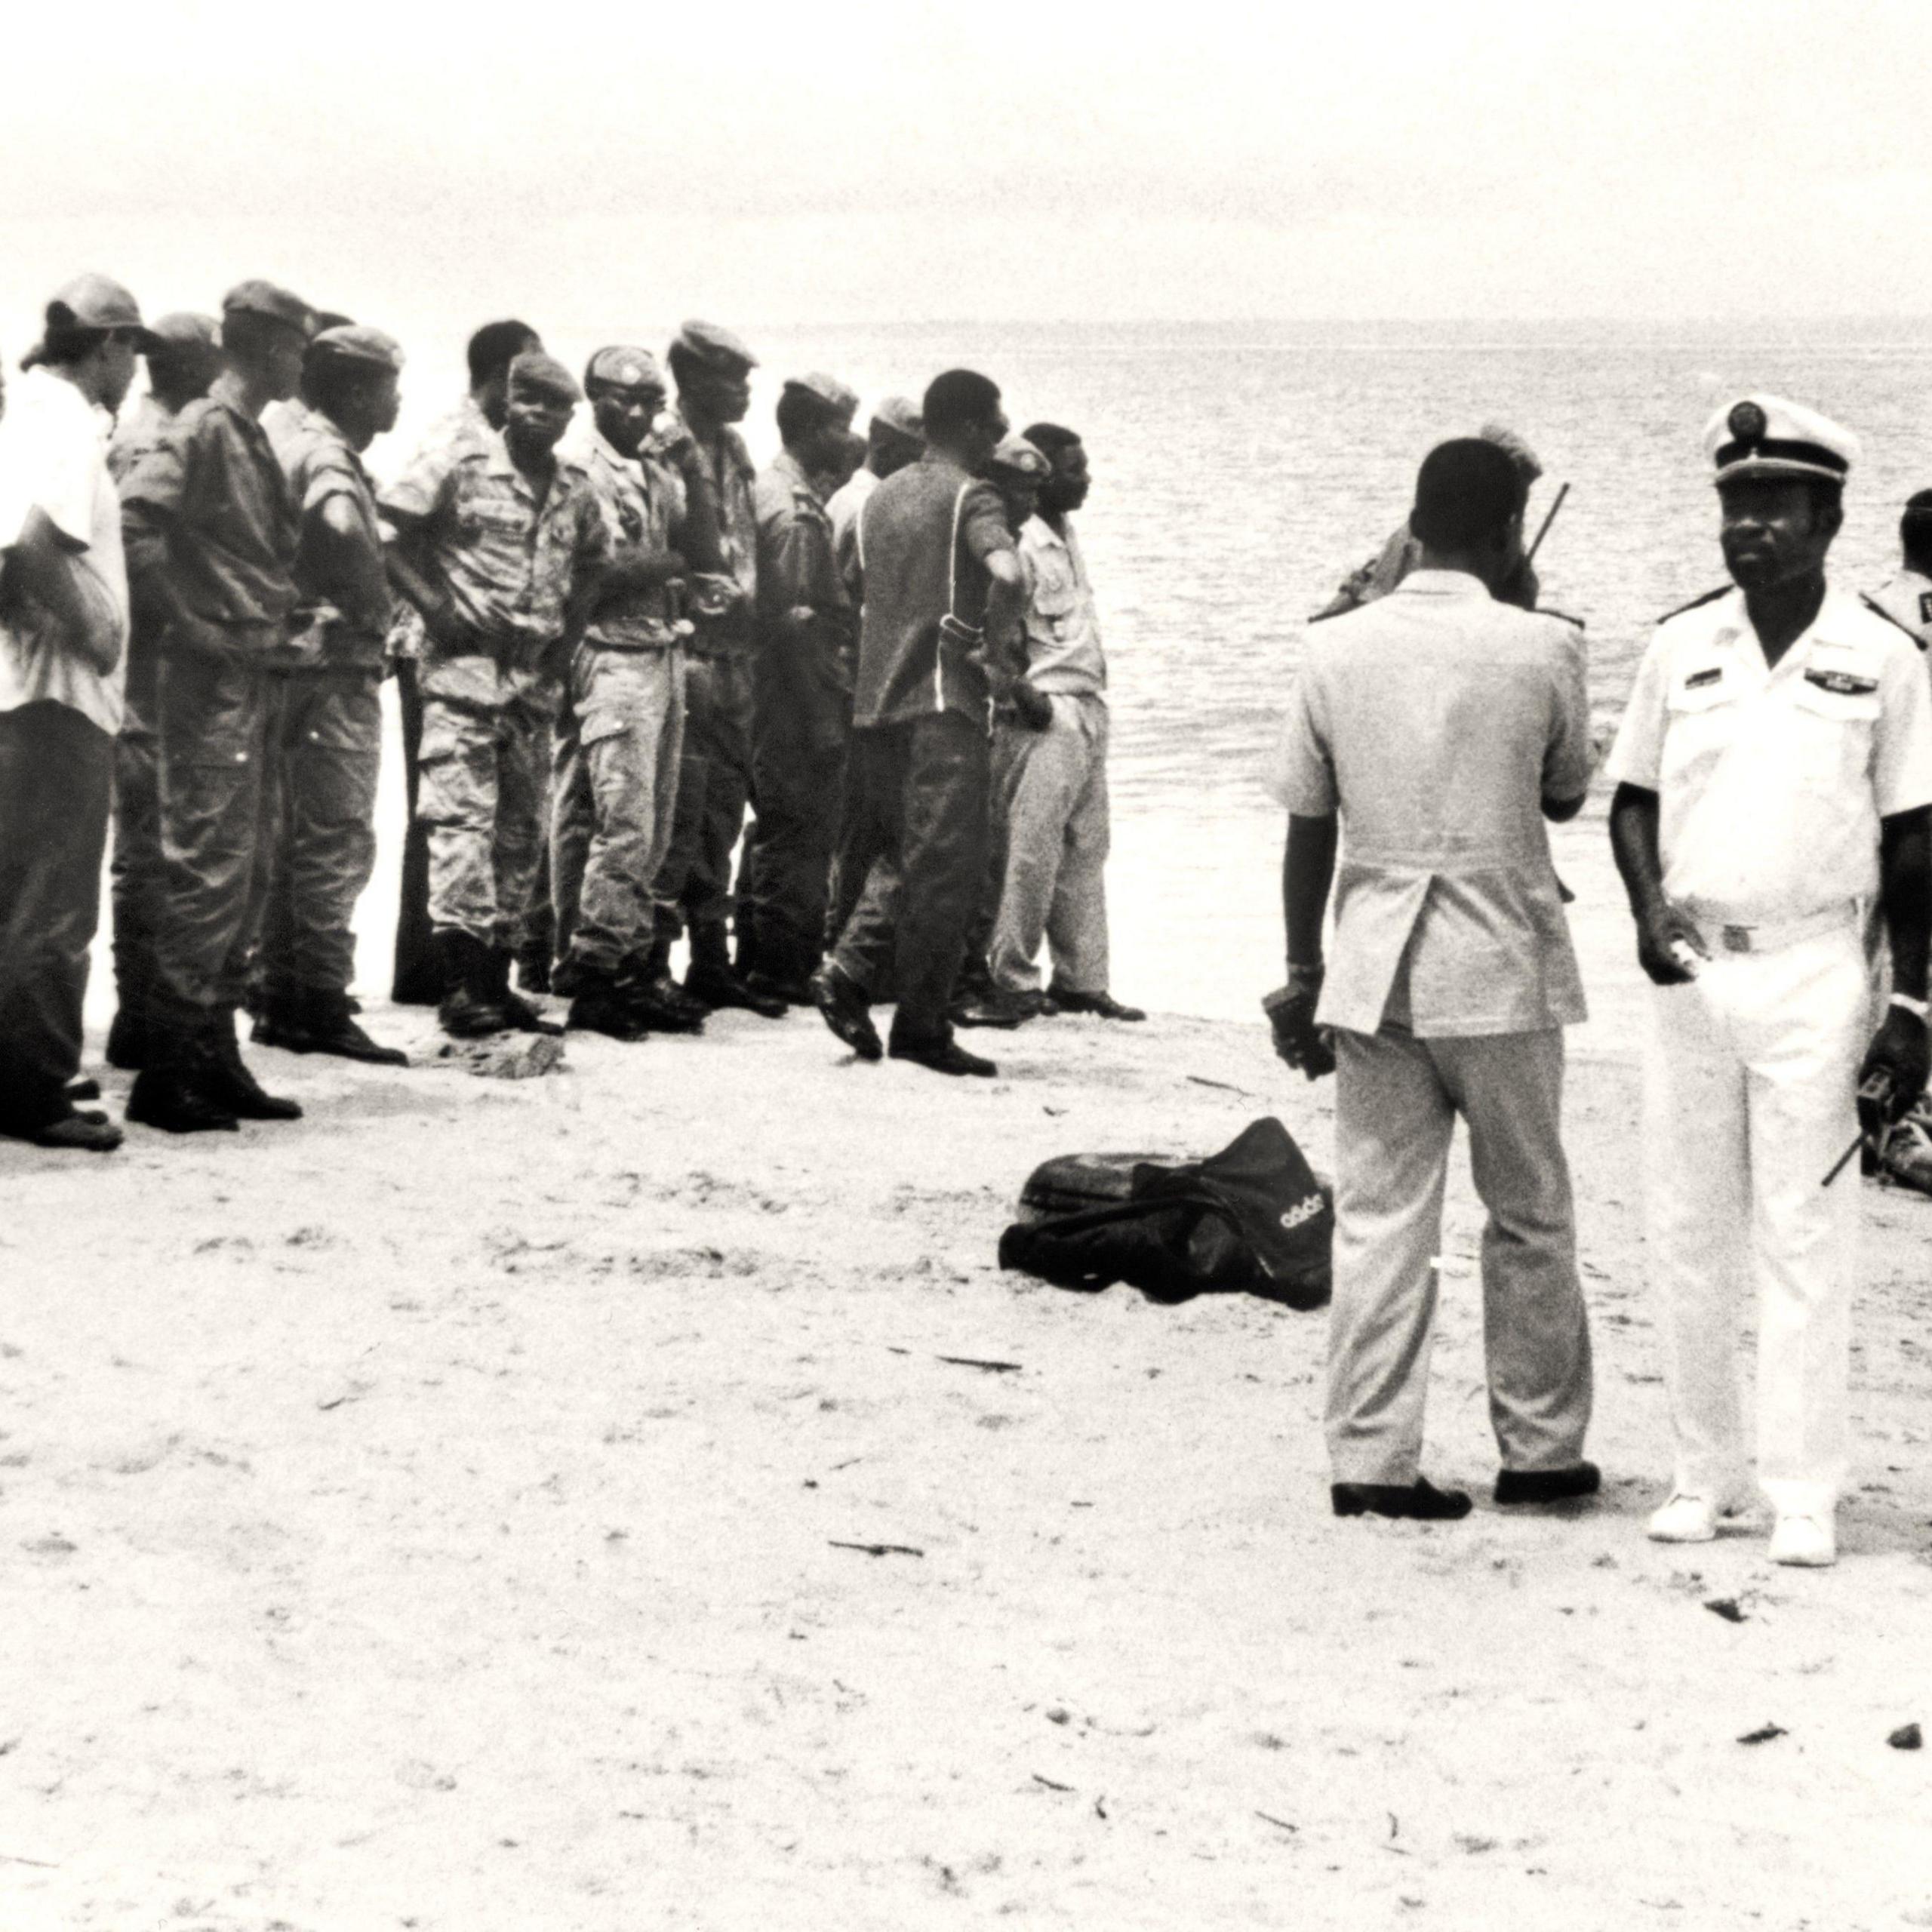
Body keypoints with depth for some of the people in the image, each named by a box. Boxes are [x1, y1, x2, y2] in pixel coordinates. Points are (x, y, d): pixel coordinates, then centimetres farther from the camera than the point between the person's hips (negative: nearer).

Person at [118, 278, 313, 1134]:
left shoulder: (250, 437, 16)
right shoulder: (204, 430, -12)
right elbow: (132, 515, -25)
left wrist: (278, 626, 12)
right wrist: (177, 619, -18)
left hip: (251, 676, 10)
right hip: (211, 678, -10)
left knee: (243, 874, 12)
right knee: (209, 869, -8)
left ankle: (214, 1056, 19)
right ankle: (165, 1073, -5)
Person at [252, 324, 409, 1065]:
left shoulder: (286, 442, 14)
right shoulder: (328, 457, -14)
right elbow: (340, 527, -32)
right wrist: (371, 605, -16)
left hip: (294, 666, 10)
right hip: (334, 668, -10)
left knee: (292, 838, 15)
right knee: (337, 840, -6)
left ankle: (278, 998, 21)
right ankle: (321, 1005, -6)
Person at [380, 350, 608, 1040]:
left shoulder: (576, 492, 11)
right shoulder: (458, 465, -5)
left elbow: (588, 569, 23)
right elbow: (387, 535, -7)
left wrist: (566, 641, 10)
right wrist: (434, 605, -15)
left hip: (536, 678, 7)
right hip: (465, 667, -7)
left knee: (522, 830, 9)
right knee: (463, 815, -13)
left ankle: (496, 980, 16)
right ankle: (460, 983, -16)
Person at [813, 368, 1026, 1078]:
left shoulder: (880, 498, 16)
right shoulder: (969, 497, -7)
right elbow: (1007, 575, -25)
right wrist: (998, 654, -13)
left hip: (874, 699, 7)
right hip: (943, 701, -7)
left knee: (898, 857, 18)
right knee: (945, 867, -1)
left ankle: (849, 973, 2)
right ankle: (922, 1025, 1)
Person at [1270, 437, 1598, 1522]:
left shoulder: (1337, 650, 1)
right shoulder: (1541, 649, -8)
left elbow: (1307, 827, 4)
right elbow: (1568, 798, 8)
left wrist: (1304, 975, 13)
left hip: (1372, 973, 2)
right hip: (1503, 969, -2)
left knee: (1378, 1219, 5)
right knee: (1530, 1218, 12)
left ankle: (1372, 1462, 4)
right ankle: (1540, 1451, 20)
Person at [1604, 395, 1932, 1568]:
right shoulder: (1682, 645, 5)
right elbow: (1632, 800, 13)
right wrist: (1650, 909, -7)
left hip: (1813, 975, -3)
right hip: (1690, 972, 3)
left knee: (1804, 1237, -1)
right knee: (1688, 1232, 7)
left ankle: (1806, 1493, 5)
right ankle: (1707, 1471, 18)